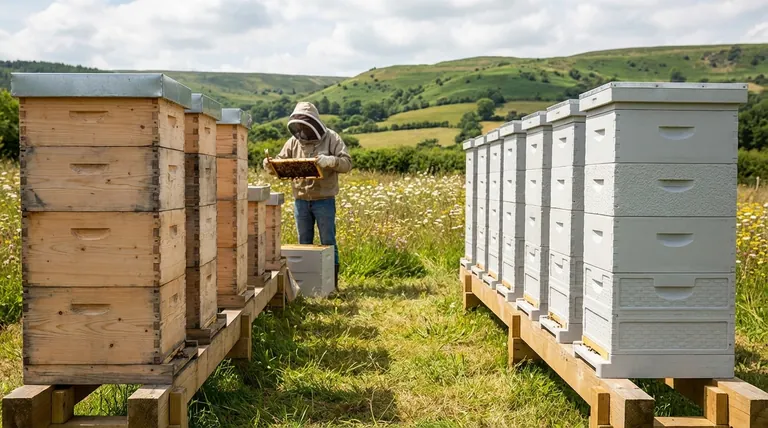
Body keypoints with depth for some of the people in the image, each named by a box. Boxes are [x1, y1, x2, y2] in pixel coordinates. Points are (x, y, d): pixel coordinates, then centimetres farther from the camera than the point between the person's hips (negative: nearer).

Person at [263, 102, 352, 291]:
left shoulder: (331, 138, -4)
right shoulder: (294, 141, 6)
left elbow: (347, 163, -12)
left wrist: (329, 161, -30)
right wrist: (270, 167, -14)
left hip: (324, 200, -4)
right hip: (300, 201, 4)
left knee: (328, 242, 4)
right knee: (304, 243, 12)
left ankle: (333, 280, 13)